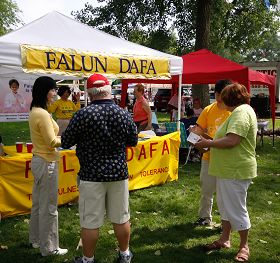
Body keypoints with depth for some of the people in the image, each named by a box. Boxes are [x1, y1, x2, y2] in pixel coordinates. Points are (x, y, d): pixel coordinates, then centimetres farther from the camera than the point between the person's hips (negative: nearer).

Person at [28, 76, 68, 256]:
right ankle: (49, 247, 14)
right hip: (47, 163, -10)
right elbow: (52, 142, -19)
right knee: (49, 207, 2)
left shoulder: (34, 111, 9)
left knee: (38, 204, 20)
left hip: (38, 160, 10)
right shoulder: (43, 114, -21)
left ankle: (36, 239, 34)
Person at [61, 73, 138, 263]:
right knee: (121, 218, 16)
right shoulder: (124, 114, -3)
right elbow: (133, 141, 9)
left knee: (90, 221, 9)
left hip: (91, 175, -3)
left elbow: (66, 142, -6)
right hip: (119, 172, 3)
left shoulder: (83, 114, -14)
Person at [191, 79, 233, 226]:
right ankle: (205, 217, 30)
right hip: (209, 156, 4)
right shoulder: (208, 110, 3)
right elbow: (200, 129, 6)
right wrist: (196, 131, -17)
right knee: (206, 189, 14)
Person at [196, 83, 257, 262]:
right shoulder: (241, 111, 16)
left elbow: (232, 140, -30)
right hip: (229, 168, 11)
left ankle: (244, 246, 17)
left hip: (236, 170, -11)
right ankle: (225, 239, 32)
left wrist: (208, 143, -17)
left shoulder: (241, 112, -20)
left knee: (236, 209, 1)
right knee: (225, 205, 19)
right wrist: (212, 143, 12)